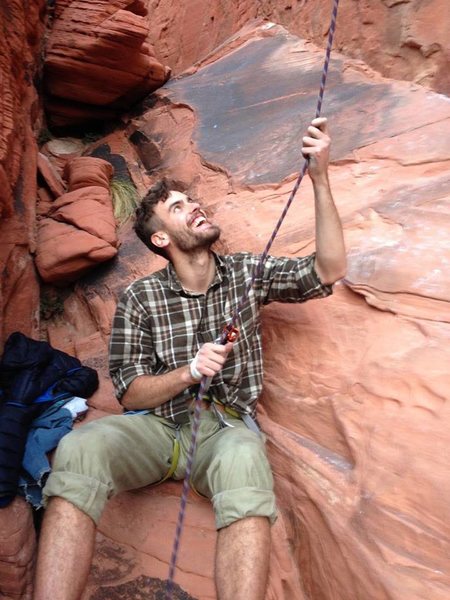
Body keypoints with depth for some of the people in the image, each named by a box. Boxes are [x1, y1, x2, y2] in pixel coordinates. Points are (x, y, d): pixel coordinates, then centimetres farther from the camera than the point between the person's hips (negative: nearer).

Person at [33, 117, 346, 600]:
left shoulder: (247, 273, 7)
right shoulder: (140, 298, 2)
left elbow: (328, 272, -3)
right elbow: (130, 393, 1)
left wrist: (319, 178, -9)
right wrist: (189, 372, -19)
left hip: (226, 426, 0)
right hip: (156, 424, 1)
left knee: (244, 461, -37)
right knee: (78, 449, -31)